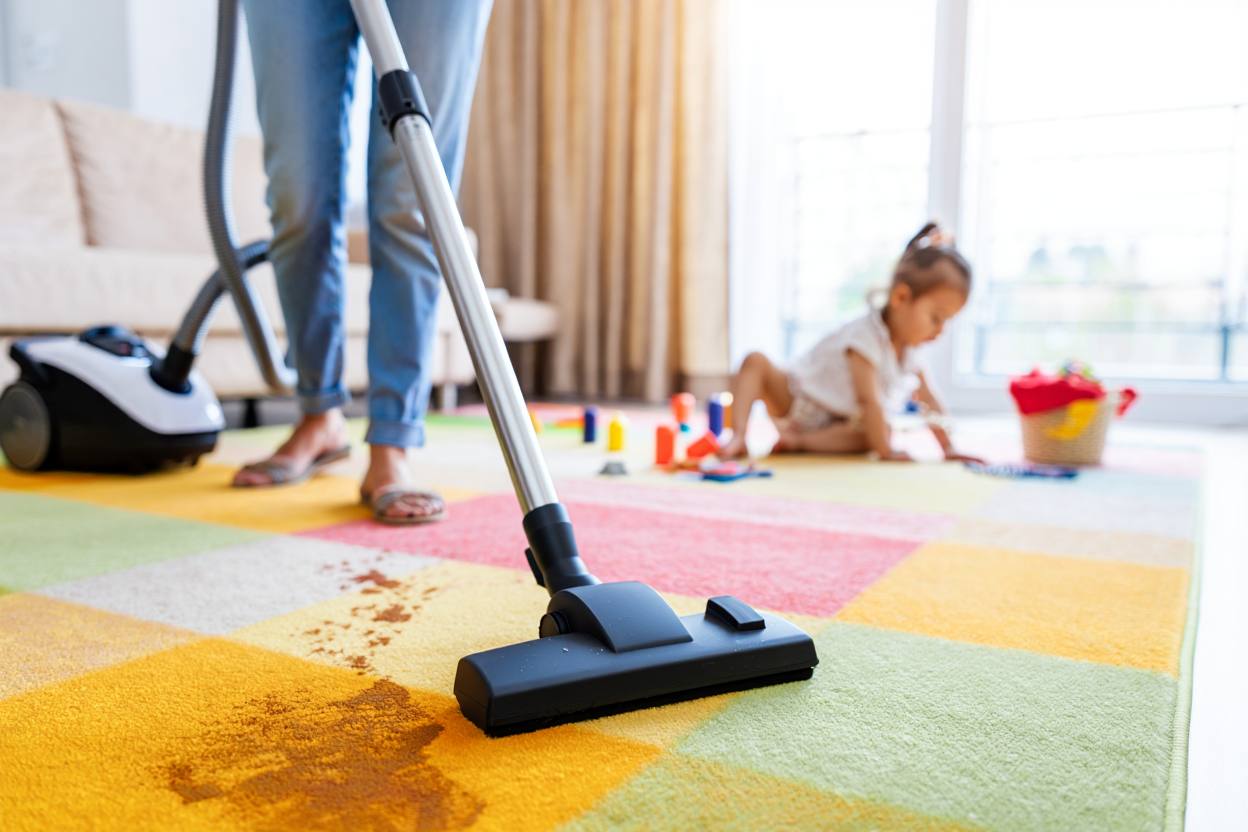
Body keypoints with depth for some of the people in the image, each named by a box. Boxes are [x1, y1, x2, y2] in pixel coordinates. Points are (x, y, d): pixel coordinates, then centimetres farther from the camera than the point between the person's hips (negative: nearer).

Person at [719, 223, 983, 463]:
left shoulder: (911, 349, -5)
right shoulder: (865, 337, -30)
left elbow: (929, 402, 3)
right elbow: (869, 399, -32)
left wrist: (948, 448, -2)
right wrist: (885, 451, -28)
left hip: (840, 423, 6)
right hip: (794, 400, -6)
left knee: (865, 436, -26)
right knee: (756, 362, -30)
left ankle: (798, 440, -27)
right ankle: (738, 436, -36)